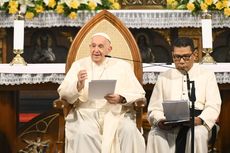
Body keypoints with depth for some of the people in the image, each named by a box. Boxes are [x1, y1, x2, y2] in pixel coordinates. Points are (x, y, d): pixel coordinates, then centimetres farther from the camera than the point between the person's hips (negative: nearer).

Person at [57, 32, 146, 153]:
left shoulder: (122, 66, 14)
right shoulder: (79, 65, 13)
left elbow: (139, 94, 9)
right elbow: (63, 94, 4)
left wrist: (121, 99, -11)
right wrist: (78, 84, -18)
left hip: (116, 114, 1)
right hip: (86, 113, 0)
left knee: (129, 131, -31)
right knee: (83, 134, -34)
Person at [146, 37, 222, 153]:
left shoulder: (207, 75, 16)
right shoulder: (164, 78, 22)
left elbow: (213, 106, 5)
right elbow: (154, 108, 14)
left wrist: (200, 120, -17)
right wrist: (160, 121, -11)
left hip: (197, 122, -1)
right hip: (169, 125, 1)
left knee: (197, 134, -37)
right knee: (155, 135, -33)